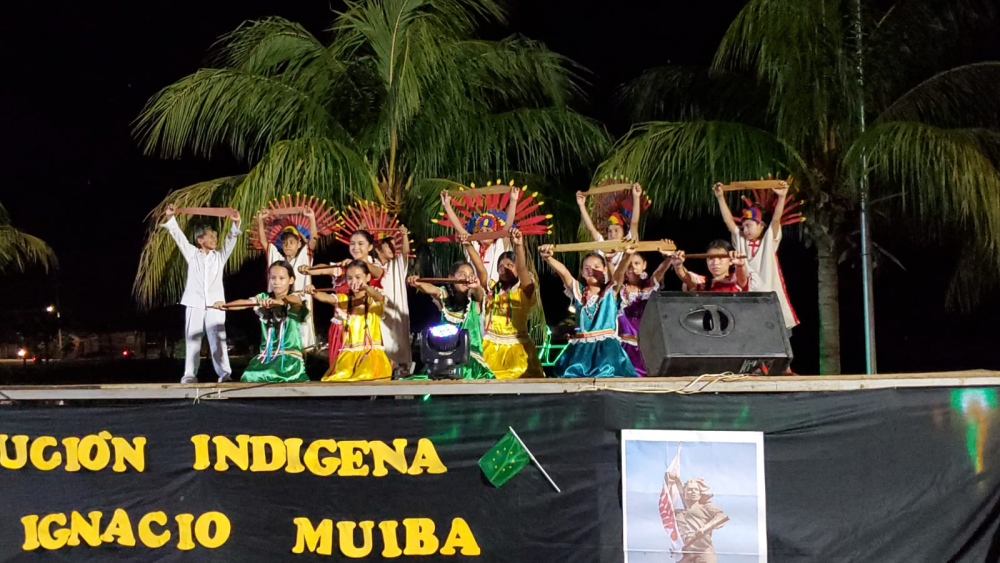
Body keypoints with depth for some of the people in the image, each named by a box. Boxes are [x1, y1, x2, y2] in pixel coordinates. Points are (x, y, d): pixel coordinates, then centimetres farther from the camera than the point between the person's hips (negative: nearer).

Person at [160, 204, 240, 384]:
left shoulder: (220, 256, 13)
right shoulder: (192, 254, 11)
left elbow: (230, 240, 1)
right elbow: (179, 236, 4)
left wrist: (236, 224, -15)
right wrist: (170, 218, -6)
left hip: (215, 304, 0)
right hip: (194, 303, 0)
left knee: (218, 339, -5)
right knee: (192, 340, 2)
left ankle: (224, 374, -6)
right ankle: (190, 375, 5)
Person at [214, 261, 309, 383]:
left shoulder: (295, 299, -5)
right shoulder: (263, 298, 7)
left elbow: (292, 300, -30)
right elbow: (245, 302, -10)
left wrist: (275, 301, -52)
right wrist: (225, 305, -30)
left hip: (290, 356, -4)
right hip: (266, 355, 4)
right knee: (250, 376, -17)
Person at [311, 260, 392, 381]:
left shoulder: (373, 300, 4)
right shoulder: (343, 300, 12)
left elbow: (379, 297, -22)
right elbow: (326, 298, -9)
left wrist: (366, 288, -45)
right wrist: (314, 293, -33)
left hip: (371, 352, -3)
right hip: (348, 353, 3)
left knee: (367, 377, -30)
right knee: (338, 378, -23)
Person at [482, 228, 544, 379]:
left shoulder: (524, 291, 1)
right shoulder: (491, 288, 10)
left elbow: (522, 268, -16)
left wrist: (519, 246, -32)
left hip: (516, 348, -2)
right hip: (491, 347, 2)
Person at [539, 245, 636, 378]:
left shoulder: (611, 290, 13)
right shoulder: (578, 291, 16)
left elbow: (620, 271, -5)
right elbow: (562, 271, 0)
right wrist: (548, 258, -18)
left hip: (606, 345, -2)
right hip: (581, 347, 2)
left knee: (605, 372, -24)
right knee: (572, 374, -19)